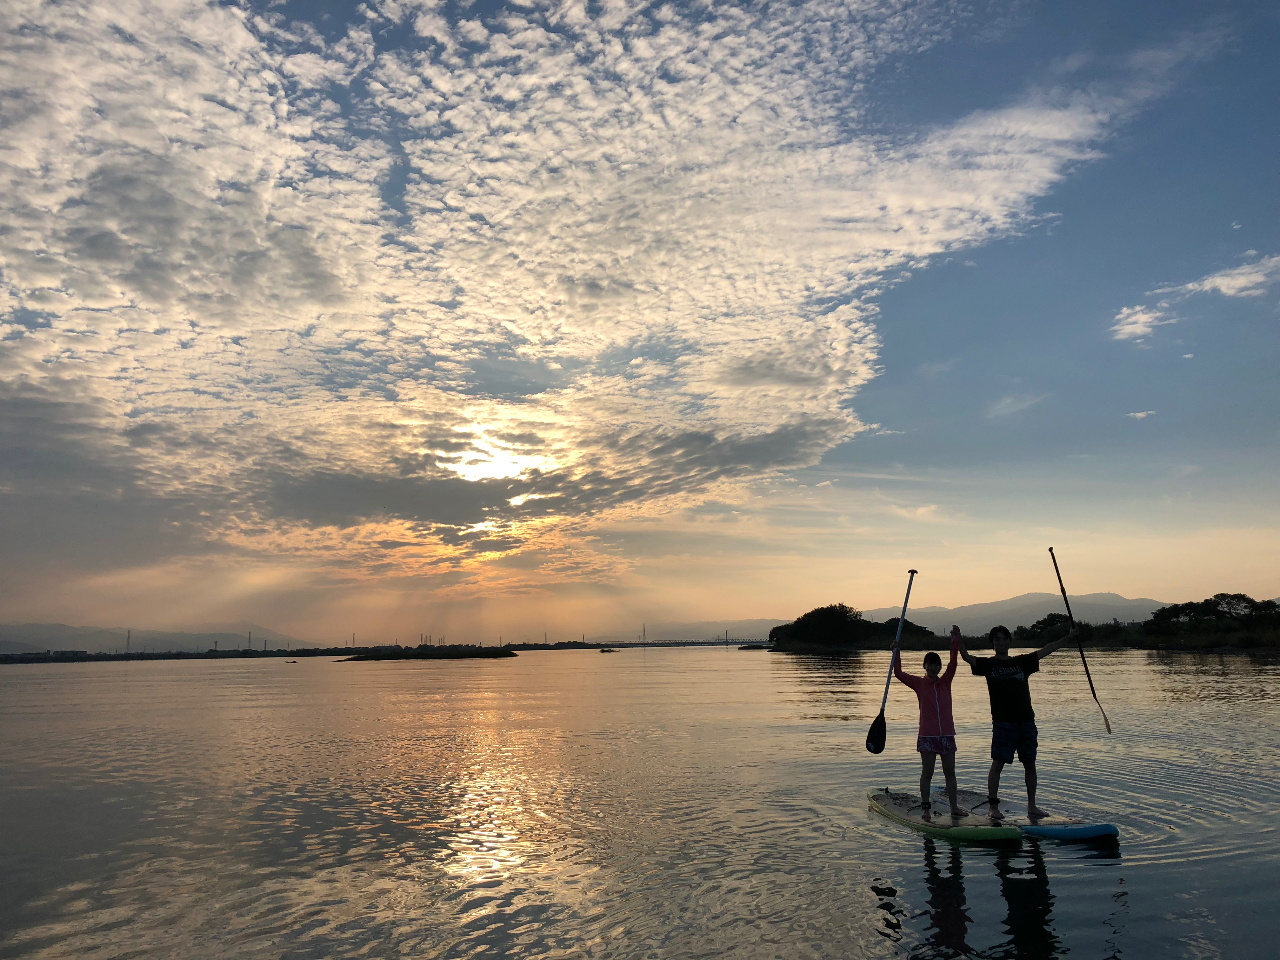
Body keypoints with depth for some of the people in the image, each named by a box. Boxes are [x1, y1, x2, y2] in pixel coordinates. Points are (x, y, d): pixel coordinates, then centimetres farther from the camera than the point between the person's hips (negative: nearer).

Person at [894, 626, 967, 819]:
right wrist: (896, 653, -13)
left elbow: (953, 663, -5)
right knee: (927, 773, 2)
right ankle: (926, 808, 9)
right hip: (927, 735, -3)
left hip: (947, 734, 3)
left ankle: (954, 807, 19)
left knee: (950, 772, 10)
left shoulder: (946, 682, 6)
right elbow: (899, 674, -6)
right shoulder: (919, 684, 1)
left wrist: (956, 639, -14)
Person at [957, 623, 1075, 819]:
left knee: (1030, 764, 10)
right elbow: (967, 658, -12)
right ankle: (993, 807, 0)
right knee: (997, 764, -6)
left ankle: (1032, 806, 22)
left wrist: (1068, 637, 18)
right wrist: (959, 640, -28)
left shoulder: (1022, 662, 14)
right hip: (1003, 721, -4)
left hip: (1026, 721, 4)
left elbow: (1045, 651, 17)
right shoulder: (988, 664, 3)